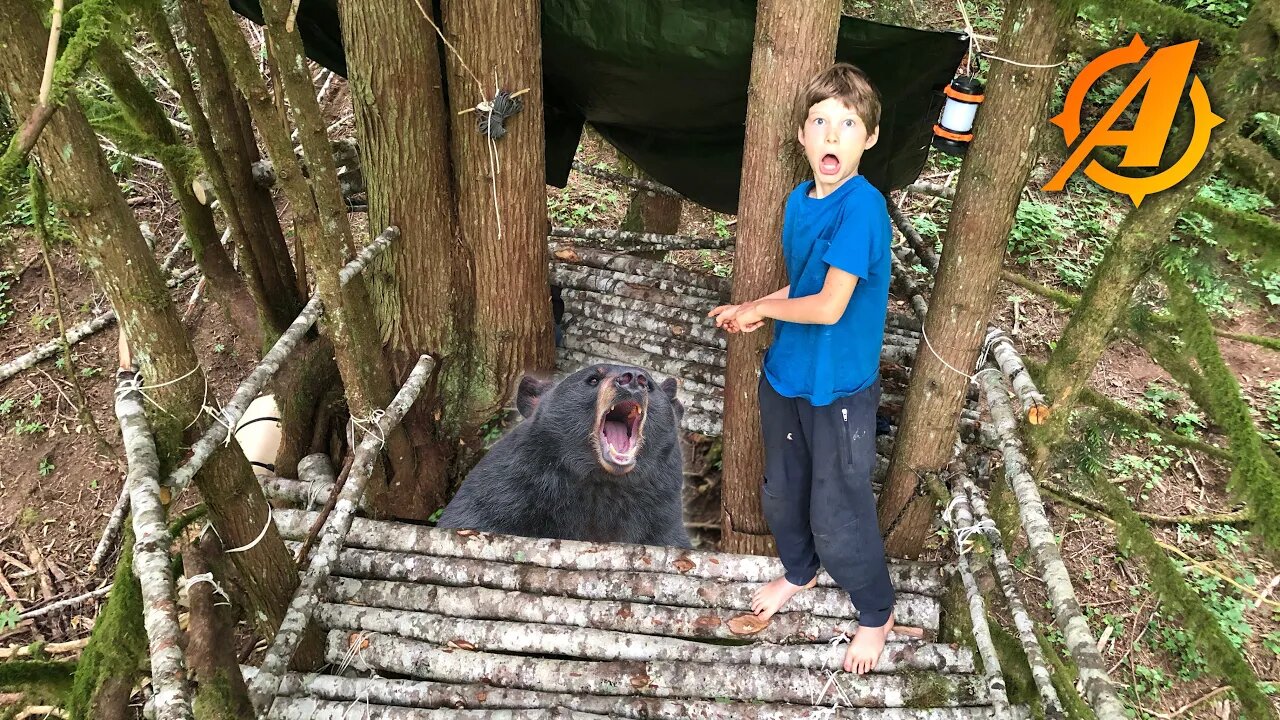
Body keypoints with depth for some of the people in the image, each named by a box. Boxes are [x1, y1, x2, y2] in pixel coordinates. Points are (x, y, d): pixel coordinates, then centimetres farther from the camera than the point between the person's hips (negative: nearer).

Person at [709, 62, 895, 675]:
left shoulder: (863, 207, -24)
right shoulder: (799, 201, 0)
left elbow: (829, 306, -25)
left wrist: (761, 308, -11)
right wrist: (755, 313, -2)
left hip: (840, 390, -7)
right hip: (786, 374, 7)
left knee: (838, 516, 6)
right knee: (782, 492, 23)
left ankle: (877, 613, 33)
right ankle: (799, 571, 51)